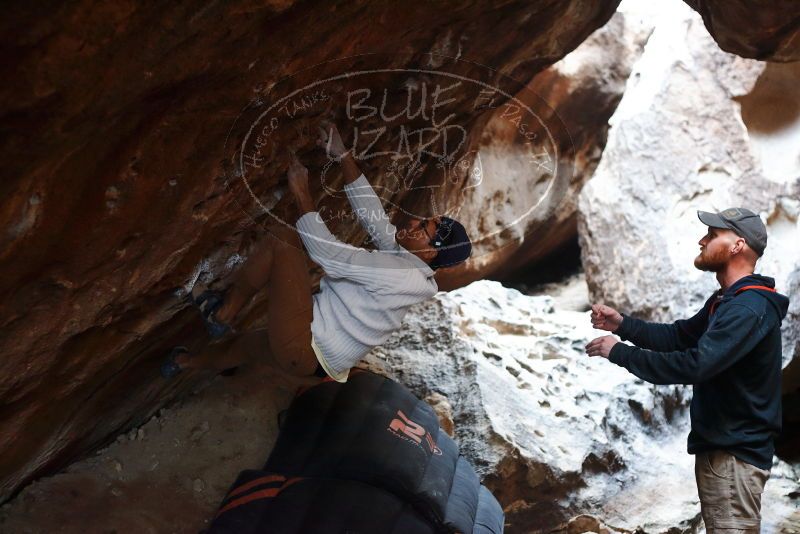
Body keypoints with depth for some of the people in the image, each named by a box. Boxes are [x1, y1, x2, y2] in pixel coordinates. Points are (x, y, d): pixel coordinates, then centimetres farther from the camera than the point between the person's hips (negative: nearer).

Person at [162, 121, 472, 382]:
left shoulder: (397, 271, -23)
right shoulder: (402, 256, 4)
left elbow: (325, 251, -23)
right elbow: (371, 212, 8)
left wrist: (301, 194, -13)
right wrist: (342, 156, 6)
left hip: (303, 350, -10)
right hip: (314, 358, 10)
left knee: (282, 238, -13)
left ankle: (222, 313, 2)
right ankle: (186, 363, 61)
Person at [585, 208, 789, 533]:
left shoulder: (749, 308, -23)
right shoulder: (727, 301, 13)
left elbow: (694, 365, -31)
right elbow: (678, 337, 15)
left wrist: (620, 353, -23)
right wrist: (622, 324, 0)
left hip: (735, 453, -11)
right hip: (718, 445, 11)